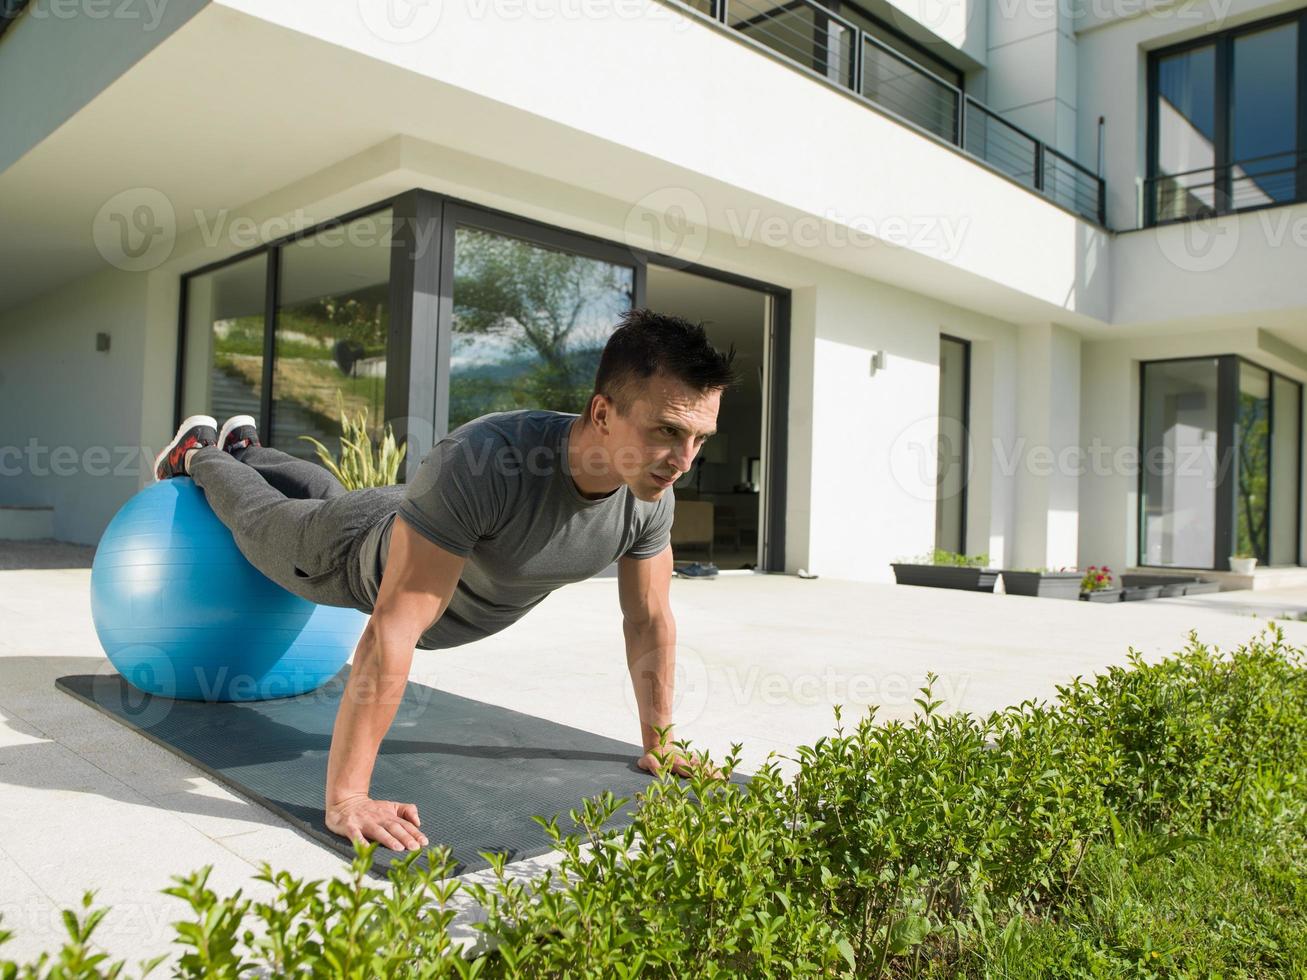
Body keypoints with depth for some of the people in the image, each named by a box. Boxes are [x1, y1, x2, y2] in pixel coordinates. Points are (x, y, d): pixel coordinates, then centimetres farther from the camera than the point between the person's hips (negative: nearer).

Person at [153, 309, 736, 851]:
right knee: (258, 518, 28)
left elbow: (650, 619, -15)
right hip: (366, 553, -5)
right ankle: (197, 454, 59)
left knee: (325, 498, 36)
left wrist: (658, 743, -10)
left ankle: (244, 448, 66)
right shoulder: (485, 463, -51)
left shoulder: (651, 496, -31)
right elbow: (393, 630, -49)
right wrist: (345, 798, -47)